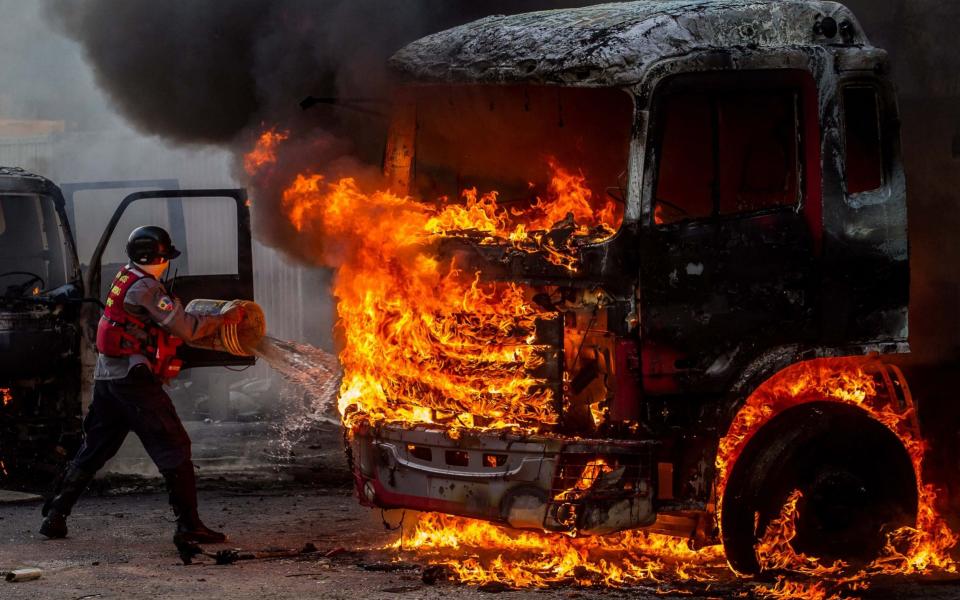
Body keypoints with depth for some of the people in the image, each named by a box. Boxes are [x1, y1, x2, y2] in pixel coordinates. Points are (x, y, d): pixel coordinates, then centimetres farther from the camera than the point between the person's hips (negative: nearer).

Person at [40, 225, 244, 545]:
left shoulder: (126, 279, 15)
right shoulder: (146, 288, -13)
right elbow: (186, 329, -14)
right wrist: (225, 319, -4)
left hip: (106, 376, 9)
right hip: (134, 378, -9)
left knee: (93, 449, 15)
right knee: (173, 448, -4)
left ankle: (54, 517, 15)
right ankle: (189, 525, -5)